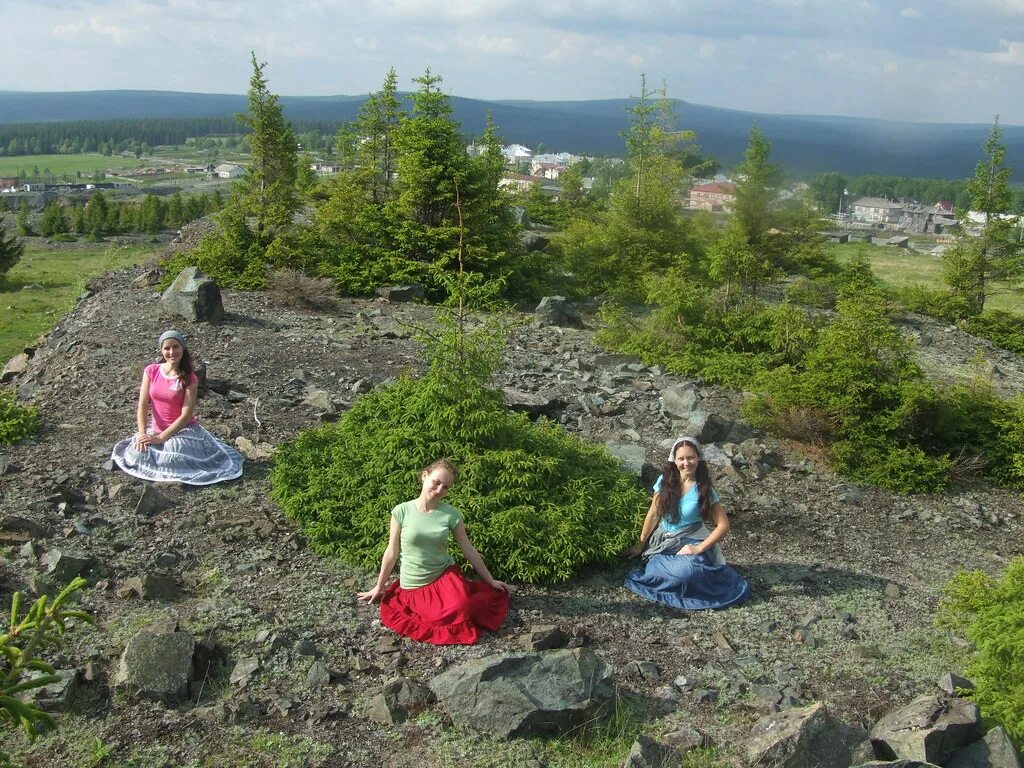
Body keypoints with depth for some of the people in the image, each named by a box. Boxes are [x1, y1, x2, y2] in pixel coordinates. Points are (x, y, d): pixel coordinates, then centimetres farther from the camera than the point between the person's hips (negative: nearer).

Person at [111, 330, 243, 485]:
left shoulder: (189, 378, -11)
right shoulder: (151, 371, -3)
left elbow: (186, 415, -15)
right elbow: (143, 405, -5)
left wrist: (160, 438, -20)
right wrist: (142, 433, -20)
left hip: (183, 430, -3)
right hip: (156, 429, 4)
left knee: (172, 460, -30)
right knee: (137, 455, -21)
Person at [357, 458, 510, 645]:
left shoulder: (451, 514, -6)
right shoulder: (402, 511, -10)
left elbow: (468, 549, 4)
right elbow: (392, 552, 1)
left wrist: (490, 580, 9)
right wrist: (378, 587, 9)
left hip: (445, 575, 2)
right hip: (414, 585, -1)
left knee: (461, 607, -29)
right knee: (448, 616, -27)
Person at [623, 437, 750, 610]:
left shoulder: (704, 490, -9)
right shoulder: (665, 481, -3)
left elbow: (723, 525, -9)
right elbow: (653, 514, 7)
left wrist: (699, 549, -18)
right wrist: (640, 545, 11)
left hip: (689, 544, -3)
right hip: (663, 543, 3)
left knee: (686, 573, -34)